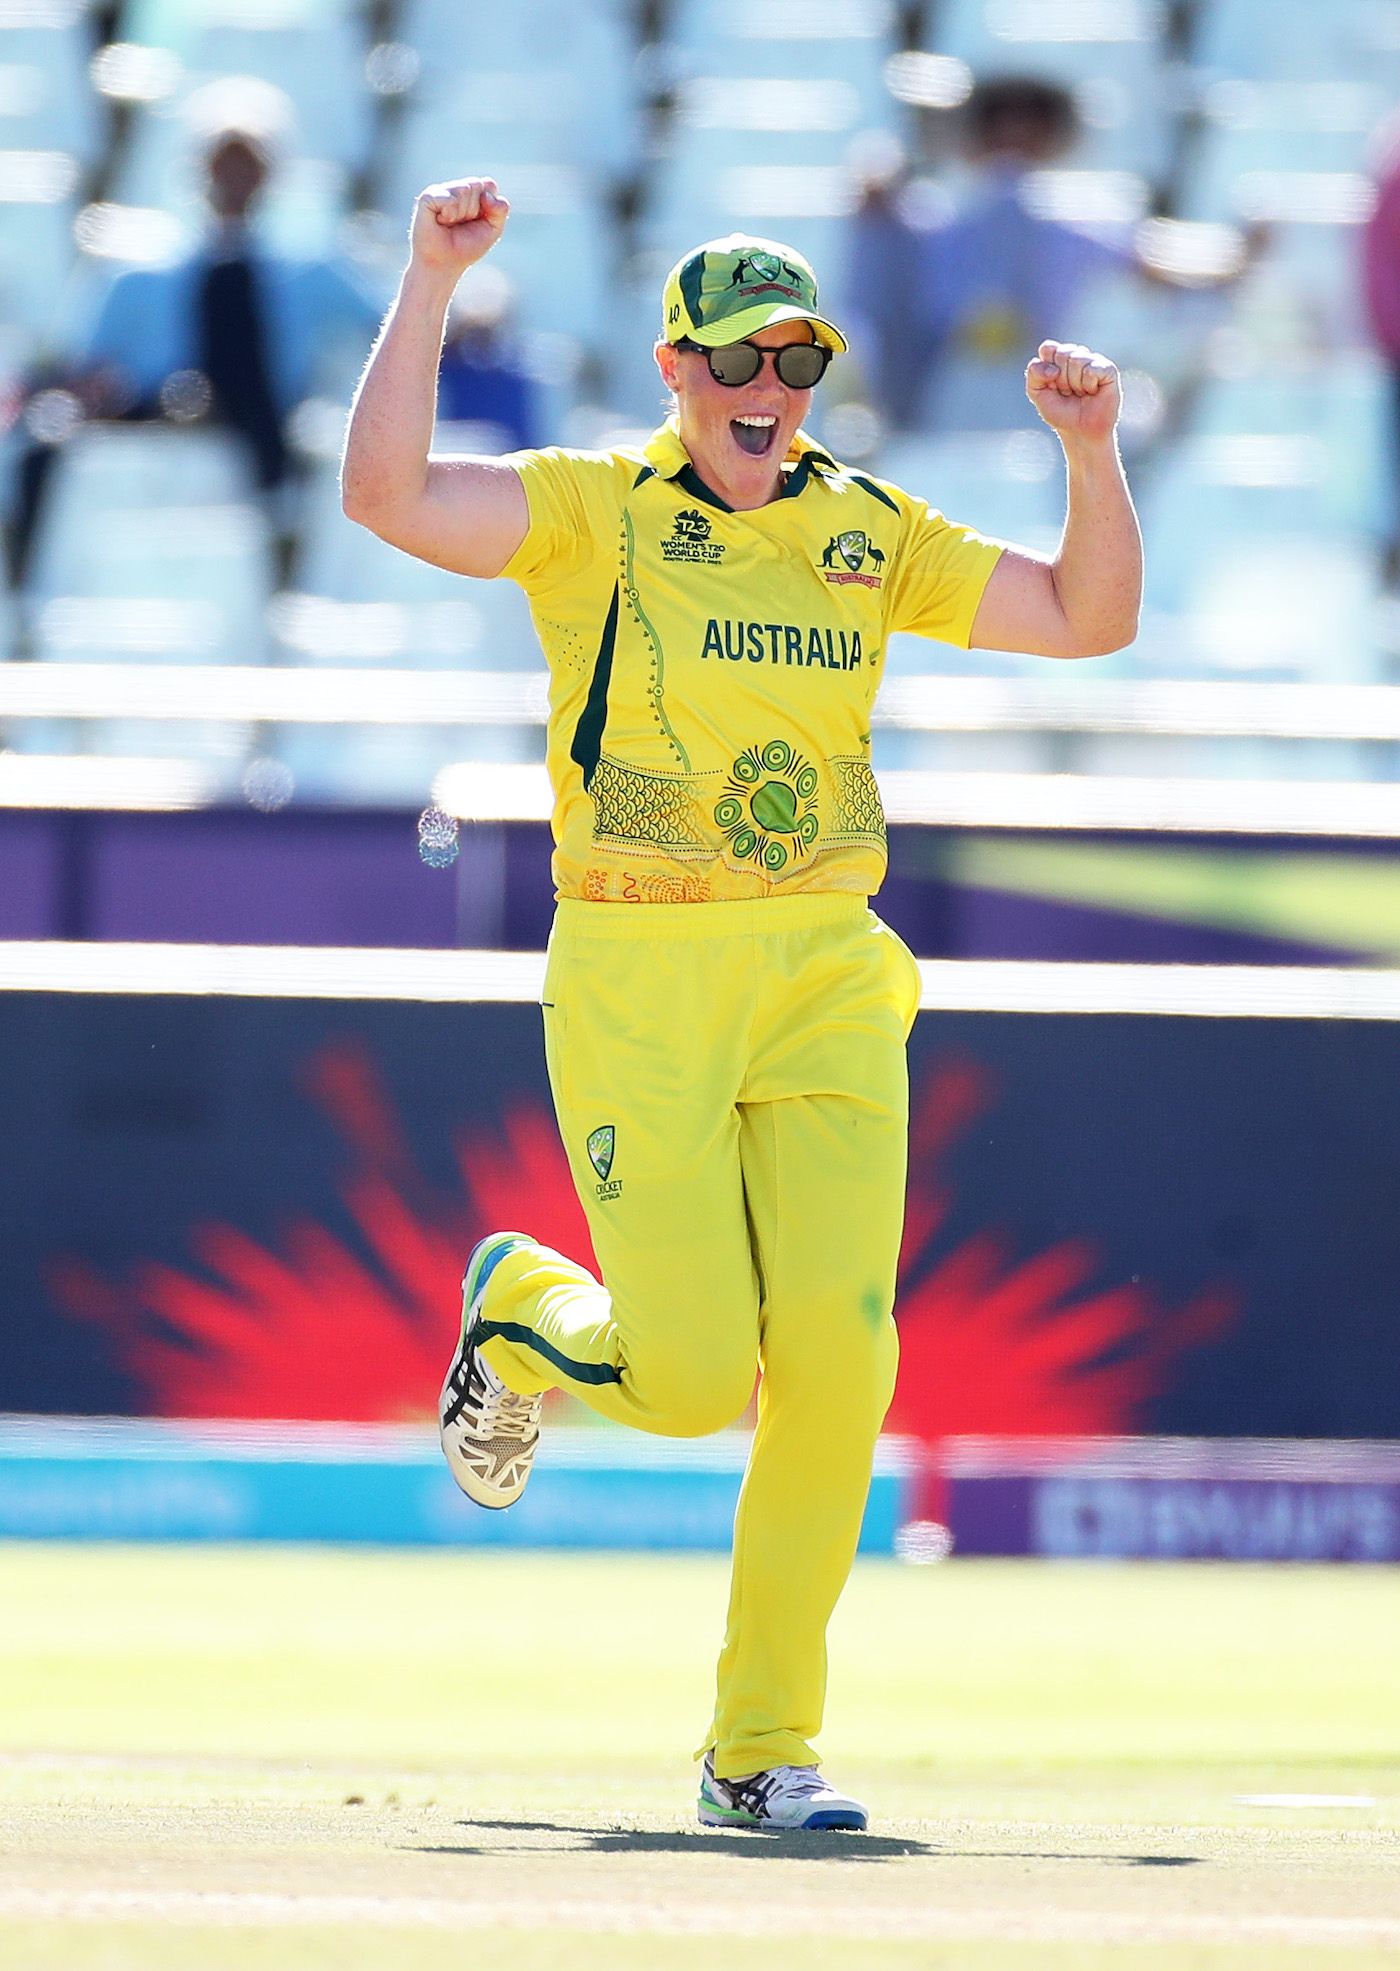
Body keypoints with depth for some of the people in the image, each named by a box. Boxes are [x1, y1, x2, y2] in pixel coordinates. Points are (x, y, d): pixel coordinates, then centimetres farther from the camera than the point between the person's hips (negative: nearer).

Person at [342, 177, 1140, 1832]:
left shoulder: (869, 535, 12)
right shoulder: (592, 512, 0)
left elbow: (1088, 620, 14)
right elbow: (383, 493, -15)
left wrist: (1090, 451, 0)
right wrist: (430, 281, -18)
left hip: (825, 982, 3)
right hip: (635, 991, -3)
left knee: (836, 1355, -11)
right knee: (695, 1377, -9)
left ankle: (762, 1746, -1)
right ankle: (522, 1311, 29)